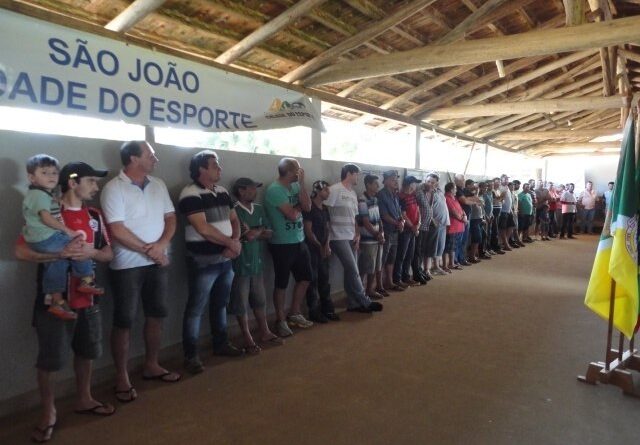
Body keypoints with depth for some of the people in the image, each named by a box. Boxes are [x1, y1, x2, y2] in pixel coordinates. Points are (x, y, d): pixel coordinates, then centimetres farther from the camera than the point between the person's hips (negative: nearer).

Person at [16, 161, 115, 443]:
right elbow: (21, 251, -15)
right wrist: (61, 253, -27)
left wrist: (91, 252, -13)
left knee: (86, 351, 18)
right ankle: (48, 412, 24)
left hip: (87, 296, 6)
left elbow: (109, 253, 9)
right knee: (49, 359, 4)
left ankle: (83, 399, 37)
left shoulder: (95, 216, 7)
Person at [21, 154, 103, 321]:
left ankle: (56, 300, 17)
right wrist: (68, 231, -19)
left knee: (57, 262, 12)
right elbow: (46, 218, -23)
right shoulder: (39, 195, -15)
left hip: (40, 240, 11)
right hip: (46, 238, -11)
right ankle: (86, 280, 1)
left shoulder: (45, 195, 19)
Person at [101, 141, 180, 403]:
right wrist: (148, 251, -13)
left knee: (156, 315, 13)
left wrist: (162, 244, -12)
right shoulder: (114, 188, -11)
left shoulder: (158, 185, 8)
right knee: (124, 321, 2)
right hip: (128, 265, -6)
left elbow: (170, 218, 7)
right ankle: (121, 377, 16)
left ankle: (151, 366, 30)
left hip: (158, 261, 6)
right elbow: (116, 230, -17)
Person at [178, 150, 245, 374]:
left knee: (221, 304, 18)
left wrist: (236, 242, -6)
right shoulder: (190, 194, -14)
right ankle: (191, 355, 10)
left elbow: (234, 220, 14)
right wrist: (230, 242, -10)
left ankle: (221, 344, 32)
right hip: (203, 261, -7)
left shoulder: (223, 192, 11)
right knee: (195, 309, 1)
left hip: (225, 259, 8)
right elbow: (203, 229, -21)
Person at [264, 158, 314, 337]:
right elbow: (292, 214, -22)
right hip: (282, 244, -8)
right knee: (281, 283, 4)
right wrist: (299, 206, -1)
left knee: (305, 278, 16)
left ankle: (294, 314, 32)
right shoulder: (274, 189, -17)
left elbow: (307, 207, -3)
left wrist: (302, 183, -7)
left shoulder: (295, 186, 7)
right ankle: (281, 320, 20)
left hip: (299, 242, 8)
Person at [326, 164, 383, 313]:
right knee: (353, 270, -7)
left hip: (351, 238, 8)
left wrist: (357, 234, 7)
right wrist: (326, 239, -14)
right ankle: (365, 302, 2)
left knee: (351, 270, 10)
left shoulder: (353, 193, 15)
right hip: (338, 237, -8)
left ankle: (353, 304, 17)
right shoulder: (334, 190, -10)